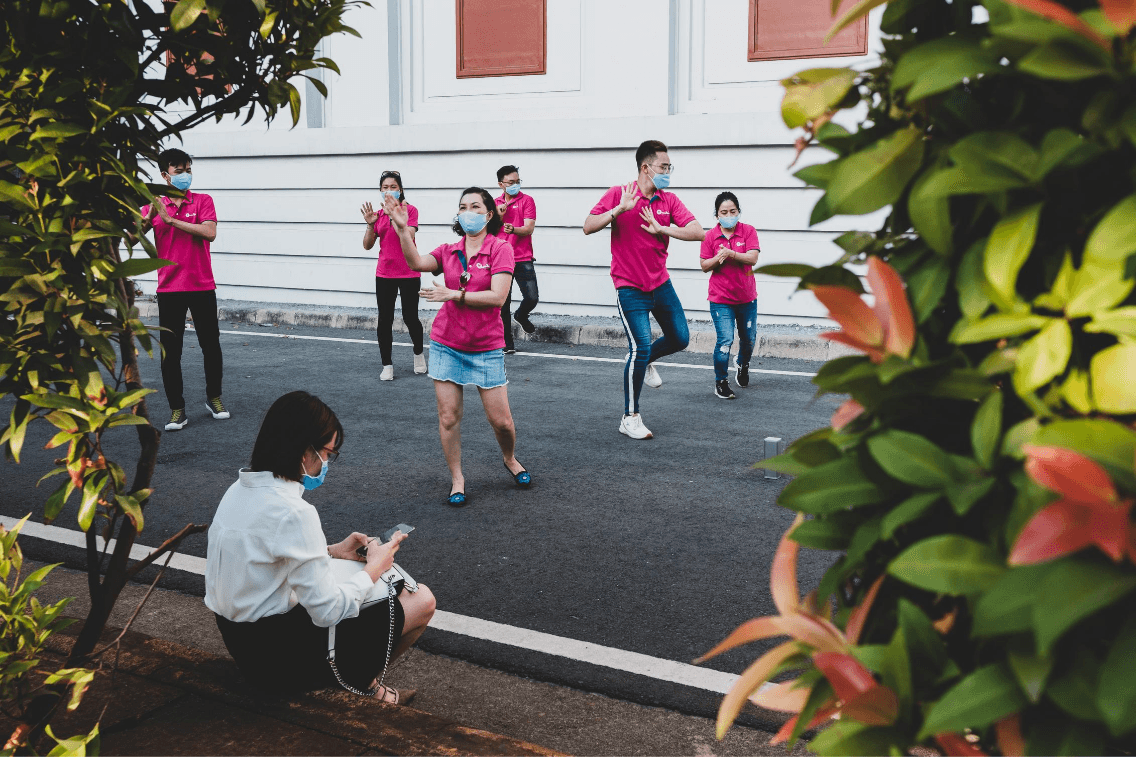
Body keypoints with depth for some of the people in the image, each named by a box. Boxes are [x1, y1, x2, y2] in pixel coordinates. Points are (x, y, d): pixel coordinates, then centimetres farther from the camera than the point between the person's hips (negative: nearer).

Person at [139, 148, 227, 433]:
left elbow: (209, 232, -15)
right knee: (170, 352, -1)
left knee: (211, 346, 8)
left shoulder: (203, 201, 2)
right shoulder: (154, 206, 8)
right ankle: (177, 410, 7)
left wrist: (171, 219, -17)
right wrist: (148, 217, -19)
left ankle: (214, 398, 27)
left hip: (202, 286, -1)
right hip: (169, 288, 1)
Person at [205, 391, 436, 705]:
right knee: (422, 601, -3)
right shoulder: (293, 513, -26)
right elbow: (329, 611, -24)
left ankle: (363, 683, 21)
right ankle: (359, 686, 17)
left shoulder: (240, 489, 1)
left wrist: (332, 552, 8)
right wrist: (375, 566, -8)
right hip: (281, 661, -9)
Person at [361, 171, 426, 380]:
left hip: (408, 274, -3)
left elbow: (408, 236, -19)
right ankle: (387, 365, 10)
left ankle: (418, 353, 29)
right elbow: (367, 245, 3)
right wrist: (370, 224, -11)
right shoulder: (378, 214, 7)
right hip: (384, 274, 3)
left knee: (410, 317, 2)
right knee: (385, 319, 1)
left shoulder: (410, 210, -4)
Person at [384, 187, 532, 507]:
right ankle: (457, 480, 18)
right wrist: (403, 229, -23)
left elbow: (497, 297, -17)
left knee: (501, 420, 1)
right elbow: (416, 262, -12)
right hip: (446, 344, 3)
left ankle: (510, 460, 33)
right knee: (448, 418, 2)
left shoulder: (500, 249, -7)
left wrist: (454, 294, -18)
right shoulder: (450, 251, 6)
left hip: (486, 348, -3)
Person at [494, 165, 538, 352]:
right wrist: (499, 215, -5)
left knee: (532, 297, -10)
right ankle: (507, 343, 9)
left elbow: (529, 228, -11)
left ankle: (521, 316, 25)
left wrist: (514, 229, -31)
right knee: (503, 304, 1)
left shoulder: (527, 200, 0)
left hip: (523, 259, -2)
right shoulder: (495, 204, 12)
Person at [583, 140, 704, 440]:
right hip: (629, 288, -5)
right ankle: (630, 418, 1)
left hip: (661, 283, 5)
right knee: (640, 346, -12)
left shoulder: (669, 201, 2)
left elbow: (697, 232, -8)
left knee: (680, 339, 10)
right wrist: (620, 209, -25)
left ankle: (645, 361, 43)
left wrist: (662, 228, -20)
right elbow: (588, 227, -15)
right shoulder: (618, 195, -8)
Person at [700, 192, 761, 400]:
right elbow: (704, 266, -1)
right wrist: (717, 259, -20)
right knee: (725, 340, -13)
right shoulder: (710, 236, -3)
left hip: (747, 297, 2)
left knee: (748, 338, 17)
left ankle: (743, 364, 49)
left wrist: (731, 254, -26)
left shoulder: (748, 231, -4)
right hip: (721, 299, -2)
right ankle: (721, 383, 3)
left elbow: (753, 258, -15)